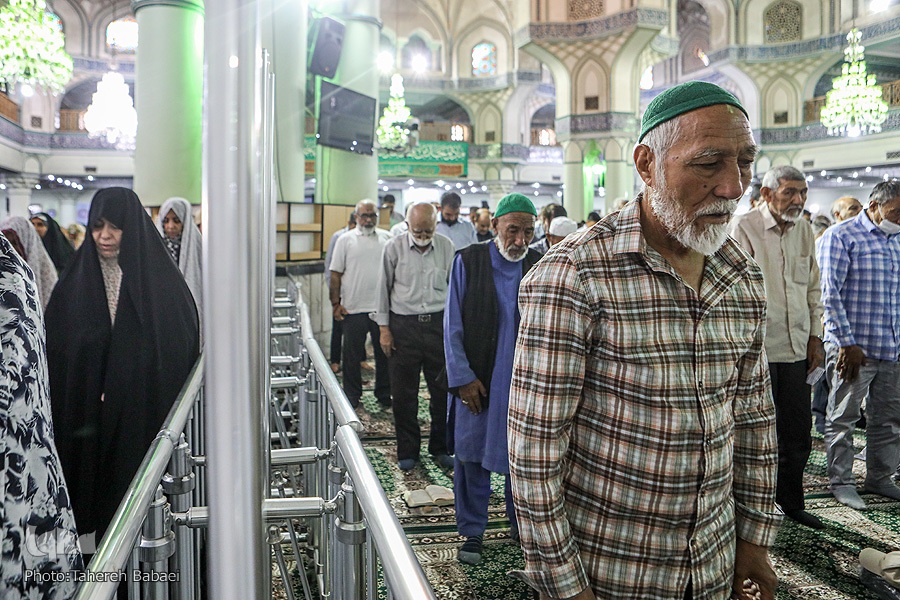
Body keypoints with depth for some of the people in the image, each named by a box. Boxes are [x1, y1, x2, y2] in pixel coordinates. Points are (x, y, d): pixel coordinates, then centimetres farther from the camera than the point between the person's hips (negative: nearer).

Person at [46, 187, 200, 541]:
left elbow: (188, 346, -5)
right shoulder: (76, 281, 4)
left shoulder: (161, 279, -4)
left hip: (148, 415, -2)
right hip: (90, 415, 2)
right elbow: (55, 352, 5)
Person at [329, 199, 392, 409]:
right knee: (352, 354, 7)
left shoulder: (387, 239, 7)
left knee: (384, 353, 10)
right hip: (353, 309, -2)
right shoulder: (346, 240, 1)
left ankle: (384, 394, 24)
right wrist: (335, 303, -5)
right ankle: (352, 396, 20)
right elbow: (336, 274, 1)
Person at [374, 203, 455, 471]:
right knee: (403, 393, 5)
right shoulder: (394, 248, -2)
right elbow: (383, 288, 4)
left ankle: (440, 448, 21)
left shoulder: (446, 247, 2)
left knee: (443, 389, 5)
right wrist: (384, 328, 0)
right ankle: (408, 452, 19)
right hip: (403, 325, -1)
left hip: (438, 323, 1)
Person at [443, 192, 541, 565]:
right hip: (476, 381, -1)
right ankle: (472, 533, 24)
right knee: (472, 459, 7)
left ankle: (523, 524, 31)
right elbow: (453, 327, -3)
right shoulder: (468, 262, -4)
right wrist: (463, 378, -8)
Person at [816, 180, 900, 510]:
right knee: (843, 418, 2)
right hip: (852, 347, -7)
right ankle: (841, 482, 13)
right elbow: (829, 292, -13)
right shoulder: (841, 236, -7)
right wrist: (847, 343, -16)